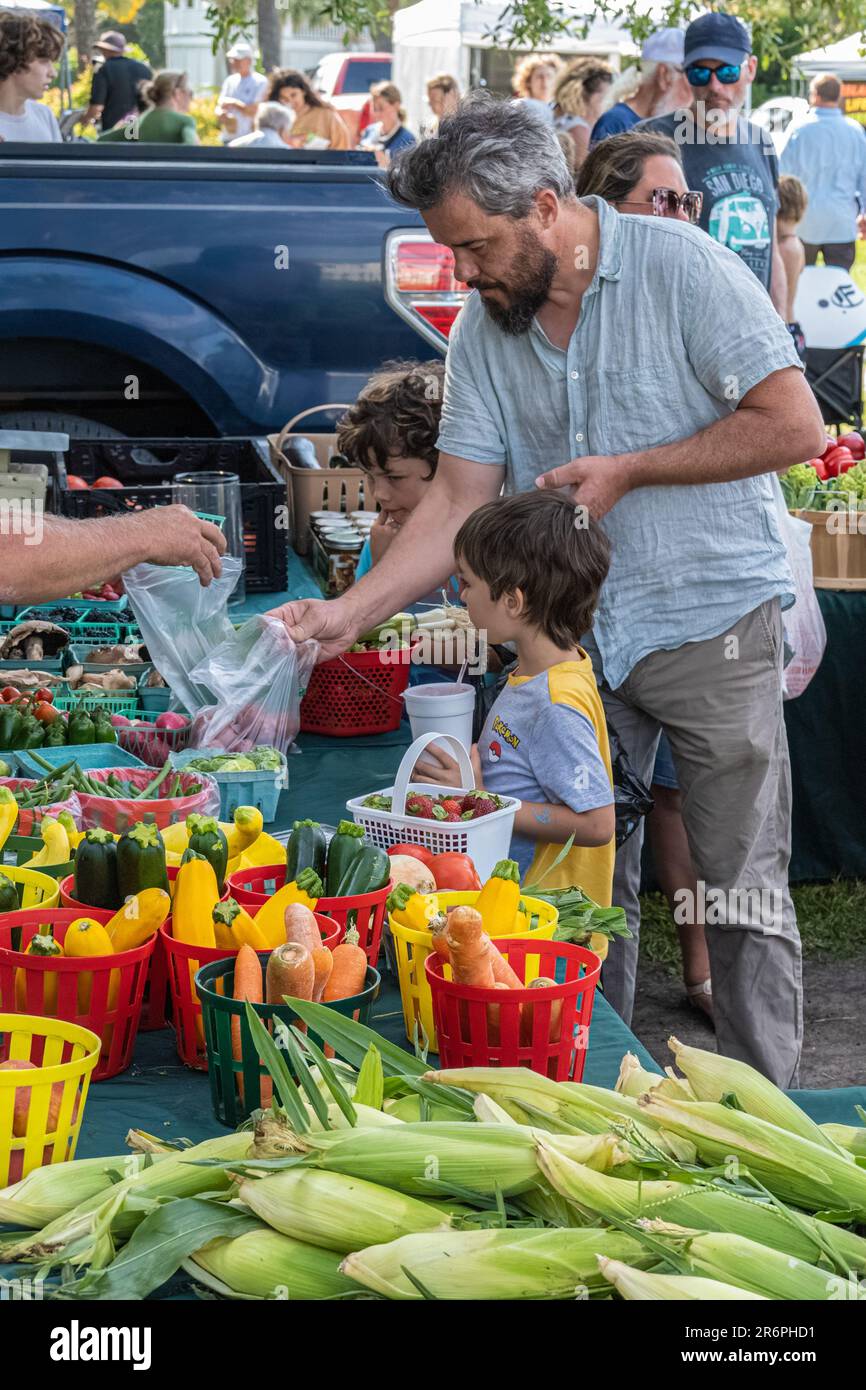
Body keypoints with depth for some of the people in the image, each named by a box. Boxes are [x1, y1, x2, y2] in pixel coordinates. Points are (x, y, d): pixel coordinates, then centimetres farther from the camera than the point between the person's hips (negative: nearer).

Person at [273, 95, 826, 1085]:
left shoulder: (680, 267, -11)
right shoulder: (482, 331, 4)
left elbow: (794, 426, -14)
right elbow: (459, 501, 2)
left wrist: (625, 469, -14)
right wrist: (349, 613, -10)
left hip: (712, 623, -4)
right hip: (574, 637, 5)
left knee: (743, 887, 2)